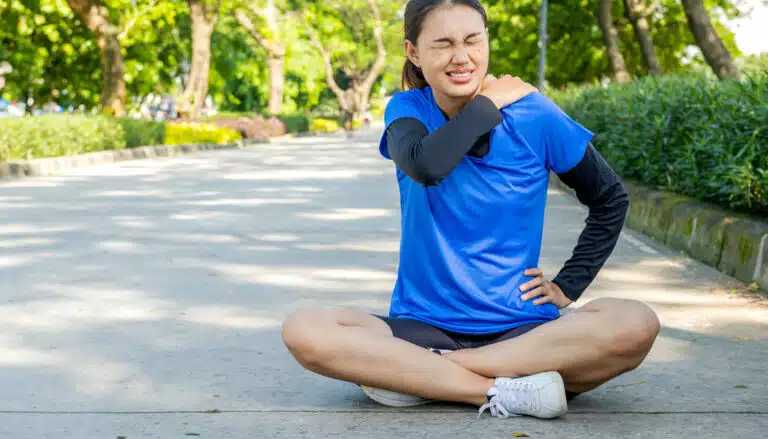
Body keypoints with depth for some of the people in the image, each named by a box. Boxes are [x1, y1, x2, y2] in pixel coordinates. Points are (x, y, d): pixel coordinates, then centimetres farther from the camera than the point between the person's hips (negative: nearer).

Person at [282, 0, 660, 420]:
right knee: (303, 331, -28)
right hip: (422, 326, 0)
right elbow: (425, 166, -26)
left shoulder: (535, 115, -3)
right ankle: (503, 390, -24)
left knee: (636, 325, -30)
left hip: (521, 328, 0)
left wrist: (567, 286, 3)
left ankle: (410, 373, -22)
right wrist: (488, 103, -14)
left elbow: (610, 199, 10)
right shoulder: (407, 110, -1)